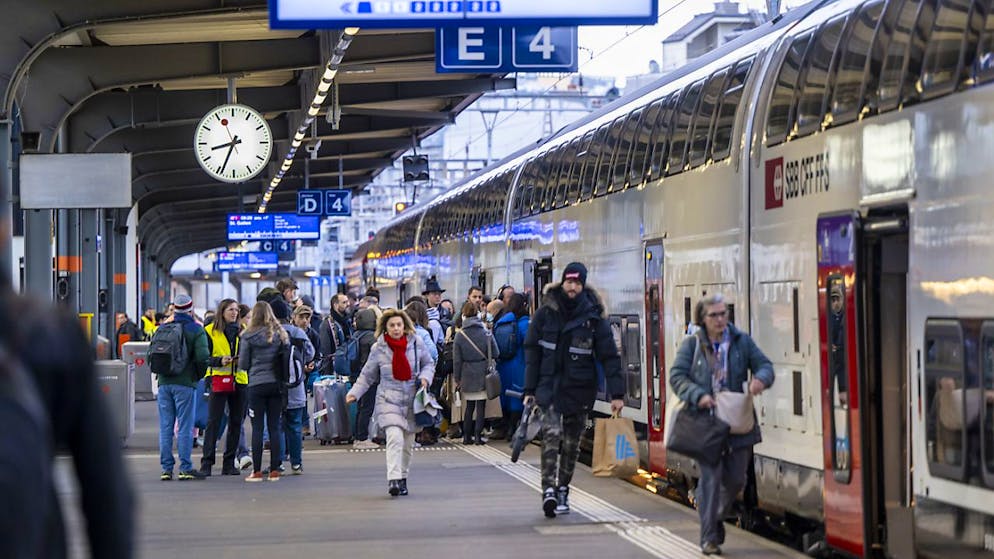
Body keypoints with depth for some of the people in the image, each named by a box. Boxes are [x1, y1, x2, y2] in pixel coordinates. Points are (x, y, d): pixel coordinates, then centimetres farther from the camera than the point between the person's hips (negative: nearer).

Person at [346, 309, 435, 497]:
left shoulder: (416, 343, -1)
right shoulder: (378, 349, -3)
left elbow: (428, 364, 14)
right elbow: (367, 375, 6)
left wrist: (425, 377, -6)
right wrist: (355, 393, -5)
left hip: (412, 400, 3)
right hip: (389, 400, -3)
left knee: (408, 443, 9)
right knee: (395, 438, -21)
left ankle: (402, 477, 24)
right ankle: (393, 479, -26)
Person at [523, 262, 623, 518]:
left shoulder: (593, 317, -2)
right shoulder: (545, 313, 1)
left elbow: (609, 356, -2)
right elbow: (532, 351, 5)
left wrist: (617, 394, -7)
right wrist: (529, 389, 0)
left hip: (579, 389, 1)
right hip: (549, 387, -1)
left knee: (571, 443, 8)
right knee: (551, 433, -18)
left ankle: (562, 490, 22)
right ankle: (549, 489, -26)